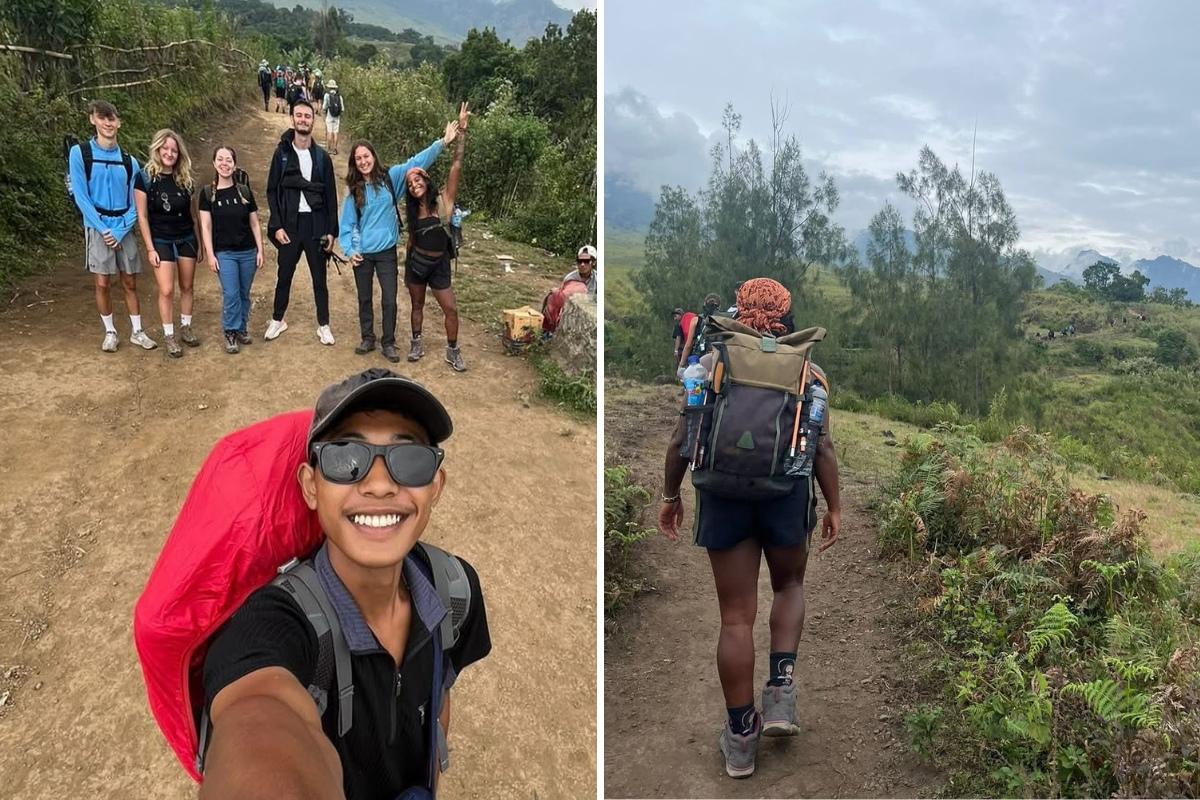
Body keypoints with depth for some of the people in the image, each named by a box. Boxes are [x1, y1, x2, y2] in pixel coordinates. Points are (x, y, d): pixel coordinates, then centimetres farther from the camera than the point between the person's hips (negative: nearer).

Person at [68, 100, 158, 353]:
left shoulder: (129, 161, 4)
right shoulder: (79, 153, -5)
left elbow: (135, 204, 3)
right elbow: (81, 197, -9)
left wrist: (119, 231, -10)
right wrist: (104, 229, -14)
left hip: (124, 230, 3)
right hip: (97, 229, -2)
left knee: (130, 283, 7)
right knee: (101, 283, 0)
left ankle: (137, 332, 16)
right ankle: (110, 332, 13)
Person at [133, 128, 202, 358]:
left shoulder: (185, 179, 1)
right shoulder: (145, 178, -10)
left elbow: (193, 213, 9)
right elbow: (142, 216, -8)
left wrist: (199, 243, 10)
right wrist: (150, 248, -11)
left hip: (187, 239, 4)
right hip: (161, 241, -4)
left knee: (187, 287, 10)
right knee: (166, 290, -7)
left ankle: (185, 328, 25)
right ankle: (169, 337, 5)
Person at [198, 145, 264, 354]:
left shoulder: (245, 192, 3)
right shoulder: (208, 193, -2)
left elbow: (254, 224, 7)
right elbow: (206, 226, -3)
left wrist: (260, 250, 2)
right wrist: (210, 255, -8)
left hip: (248, 252, 2)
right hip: (224, 252, -2)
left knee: (244, 294, 9)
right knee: (230, 294, -8)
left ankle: (242, 328, 25)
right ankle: (230, 333, 5)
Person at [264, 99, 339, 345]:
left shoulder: (322, 156, 2)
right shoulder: (282, 154, 1)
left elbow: (331, 196, 3)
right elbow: (272, 191, 1)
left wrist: (331, 230, -2)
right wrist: (276, 226, -7)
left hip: (316, 225, 0)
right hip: (289, 225, 0)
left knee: (319, 278, 8)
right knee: (284, 276, 11)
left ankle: (323, 325, 18)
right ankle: (278, 320, 28)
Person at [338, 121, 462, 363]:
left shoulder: (390, 178, -3)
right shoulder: (354, 191, 1)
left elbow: (417, 162, -10)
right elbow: (346, 224, 3)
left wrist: (442, 142, -18)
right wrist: (349, 250, -8)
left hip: (386, 251, -1)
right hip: (362, 253, 1)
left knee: (389, 300, 1)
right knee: (364, 299, 13)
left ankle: (388, 343, 14)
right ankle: (368, 339, 27)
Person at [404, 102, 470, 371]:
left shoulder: (444, 201, -10)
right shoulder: (411, 209, 1)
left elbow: (456, 167, -18)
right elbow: (411, 238, 12)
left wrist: (461, 132, -25)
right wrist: (407, 267, 15)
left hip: (439, 264, -3)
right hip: (416, 261, 3)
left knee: (451, 309, -4)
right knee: (417, 305, 15)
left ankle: (452, 351, 12)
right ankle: (416, 342, 32)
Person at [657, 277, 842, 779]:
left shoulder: (709, 364, 5)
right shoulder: (806, 371, 5)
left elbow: (681, 440, 1)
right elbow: (823, 447, -1)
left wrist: (670, 496, 11)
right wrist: (834, 507, 6)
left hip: (722, 494, 0)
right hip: (787, 493, 0)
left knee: (737, 616, 6)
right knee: (789, 586, 26)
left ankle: (741, 738, 13)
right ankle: (780, 689, 10)